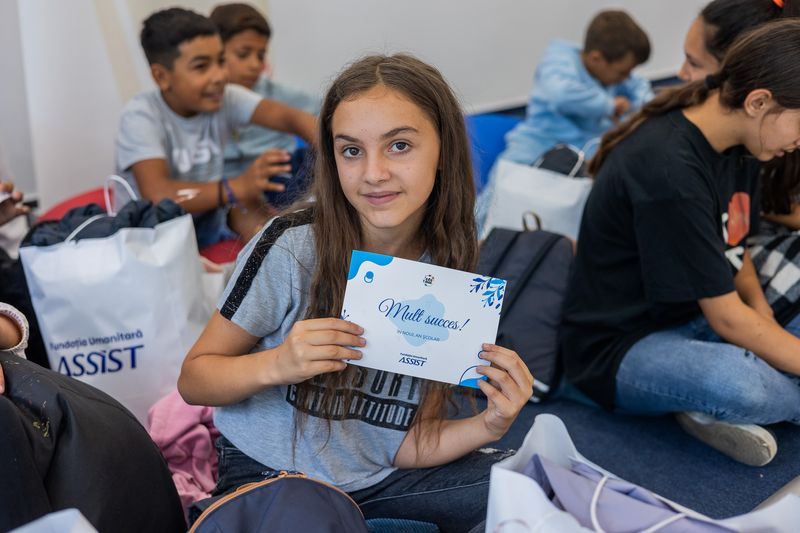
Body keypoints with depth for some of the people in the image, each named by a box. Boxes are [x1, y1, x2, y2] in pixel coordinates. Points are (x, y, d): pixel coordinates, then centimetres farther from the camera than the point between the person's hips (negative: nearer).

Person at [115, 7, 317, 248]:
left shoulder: (225, 99, -7)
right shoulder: (141, 117, -19)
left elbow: (288, 117, -22)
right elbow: (158, 195, -33)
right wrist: (237, 188, -40)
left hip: (209, 220, 4)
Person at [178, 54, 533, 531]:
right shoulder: (291, 247, -19)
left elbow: (405, 447, -3)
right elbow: (193, 379, -9)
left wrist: (489, 426, -21)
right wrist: (277, 365, -28)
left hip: (378, 477, 4)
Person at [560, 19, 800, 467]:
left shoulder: (738, 147, 0)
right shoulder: (668, 170, -27)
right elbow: (727, 319, -23)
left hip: (696, 319, 9)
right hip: (620, 347, -9)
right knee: (740, 386, -38)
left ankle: (712, 410, -7)